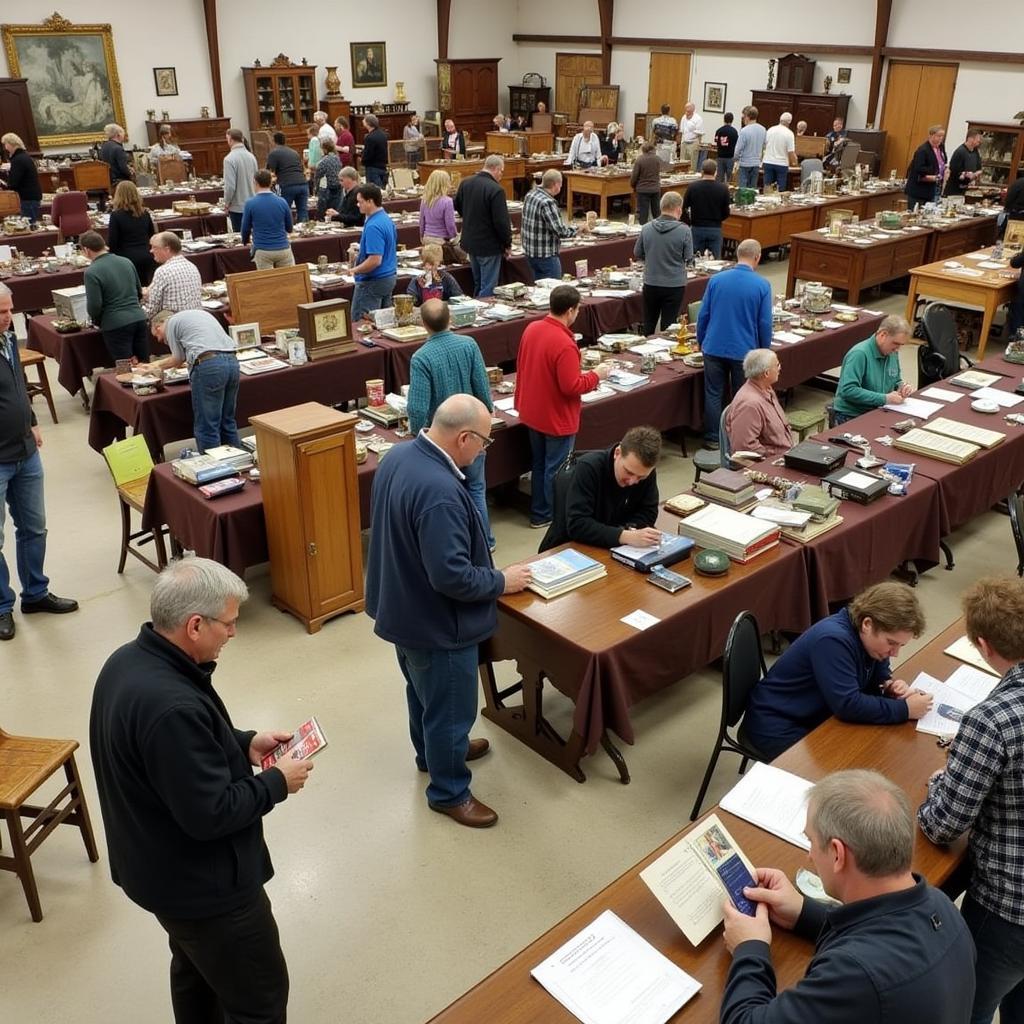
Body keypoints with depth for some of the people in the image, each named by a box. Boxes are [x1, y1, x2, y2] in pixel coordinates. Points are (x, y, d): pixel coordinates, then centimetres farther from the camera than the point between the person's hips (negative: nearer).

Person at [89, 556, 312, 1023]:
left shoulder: (128, 661, -6)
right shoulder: (172, 706, -37)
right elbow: (211, 813, -30)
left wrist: (243, 743, 1)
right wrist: (277, 782, -16)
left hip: (158, 864, 10)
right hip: (200, 881, -10)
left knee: (196, 968, 31)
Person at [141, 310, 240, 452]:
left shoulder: (171, 323, 10)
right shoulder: (199, 313, 33)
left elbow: (178, 359, 16)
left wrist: (159, 365, 36)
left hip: (209, 366, -8)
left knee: (207, 427, 0)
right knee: (228, 422, 18)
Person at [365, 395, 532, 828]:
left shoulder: (398, 456, -5)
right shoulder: (440, 492, -36)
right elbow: (452, 576, -33)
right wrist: (501, 581, -16)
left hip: (402, 606, 10)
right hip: (436, 622, -10)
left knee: (422, 692, 30)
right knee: (450, 709, 12)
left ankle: (433, 752, 54)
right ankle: (449, 792, 32)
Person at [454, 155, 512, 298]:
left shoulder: (465, 183, 1)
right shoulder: (496, 190, -22)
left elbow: (457, 206, 17)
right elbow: (501, 221, -21)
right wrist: (507, 243, -7)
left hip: (470, 242, 8)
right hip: (489, 245, -8)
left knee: (477, 283, 22)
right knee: (488, 287, 1)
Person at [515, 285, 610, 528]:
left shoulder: (531, 329, -3)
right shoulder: (564, 344, -28)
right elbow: (571, 387, -25)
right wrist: (596, 375, -10)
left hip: (532, 413, 8)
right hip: (557, 419, -8)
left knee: (539, 464, 21)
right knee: (555, 470, 8)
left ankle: (538, 513, 32)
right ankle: (552, 517, 22)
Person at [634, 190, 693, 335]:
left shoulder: (646, 228, -8)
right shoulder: (684, 230, -16)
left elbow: (637, 254, 4)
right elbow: (688, 257, -6)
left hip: (651, 284, 3)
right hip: (674, 285, -2)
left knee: (648, 325, 17)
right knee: (668, 325, 8)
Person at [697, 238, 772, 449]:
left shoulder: (716, 280, -3)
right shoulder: (762, 285, -9)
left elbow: (703, 316, 1)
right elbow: (765, 324, -6)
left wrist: (701, 342, 15)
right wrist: (764, 352, 7)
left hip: (714, 348, 2)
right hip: (744, 351, -1)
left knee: (713, 394, 13)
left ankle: (712, 439, 20)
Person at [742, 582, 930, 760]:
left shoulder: (868, 636, -6)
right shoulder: (833, 639, -31)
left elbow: (879, 675, 10)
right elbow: (848, 705, -33)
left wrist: (889, 686, -12)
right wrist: (904, 709, -26)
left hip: (818, 716, 9)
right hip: (778, 728, -9)